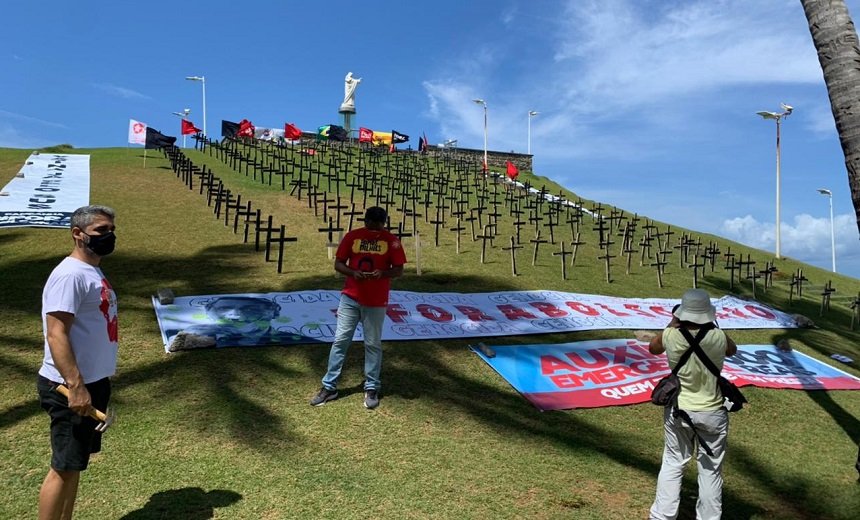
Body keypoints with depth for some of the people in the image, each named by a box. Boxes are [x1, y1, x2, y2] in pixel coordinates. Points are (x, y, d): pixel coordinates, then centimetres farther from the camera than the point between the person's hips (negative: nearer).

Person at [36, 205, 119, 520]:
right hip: (70, 388, -10)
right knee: (64, 466, 0)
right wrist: (76, 386, -30)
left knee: (74, 463, 18)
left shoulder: (93, 271, 12)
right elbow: (56, 335, -24)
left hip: (94, 382, 10)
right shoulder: (70, 275, -18)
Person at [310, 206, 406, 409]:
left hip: (376, 301, -1)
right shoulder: (352, 236, -1)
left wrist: (383, 273, -22)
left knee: (373, 344, 7)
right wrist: (353, 272, -18)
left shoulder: (391, 241, -4)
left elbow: (399, 270, -2)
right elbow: (338, 263, 2)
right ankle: (329, 387, 14)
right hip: (350, 297, 1)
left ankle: (371, 389, 18)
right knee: (340, 341, 5)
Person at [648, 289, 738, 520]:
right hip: (712, 413, -1)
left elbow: (653, 348, 9)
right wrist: (711, 326, 8)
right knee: (711, 470, 14)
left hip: (678, 410, 1)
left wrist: (673, 324, 11)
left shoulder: (671, 336, -15)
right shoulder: (718, 337, -17)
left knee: (672, 464, 16)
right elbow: (732, 350, 8)